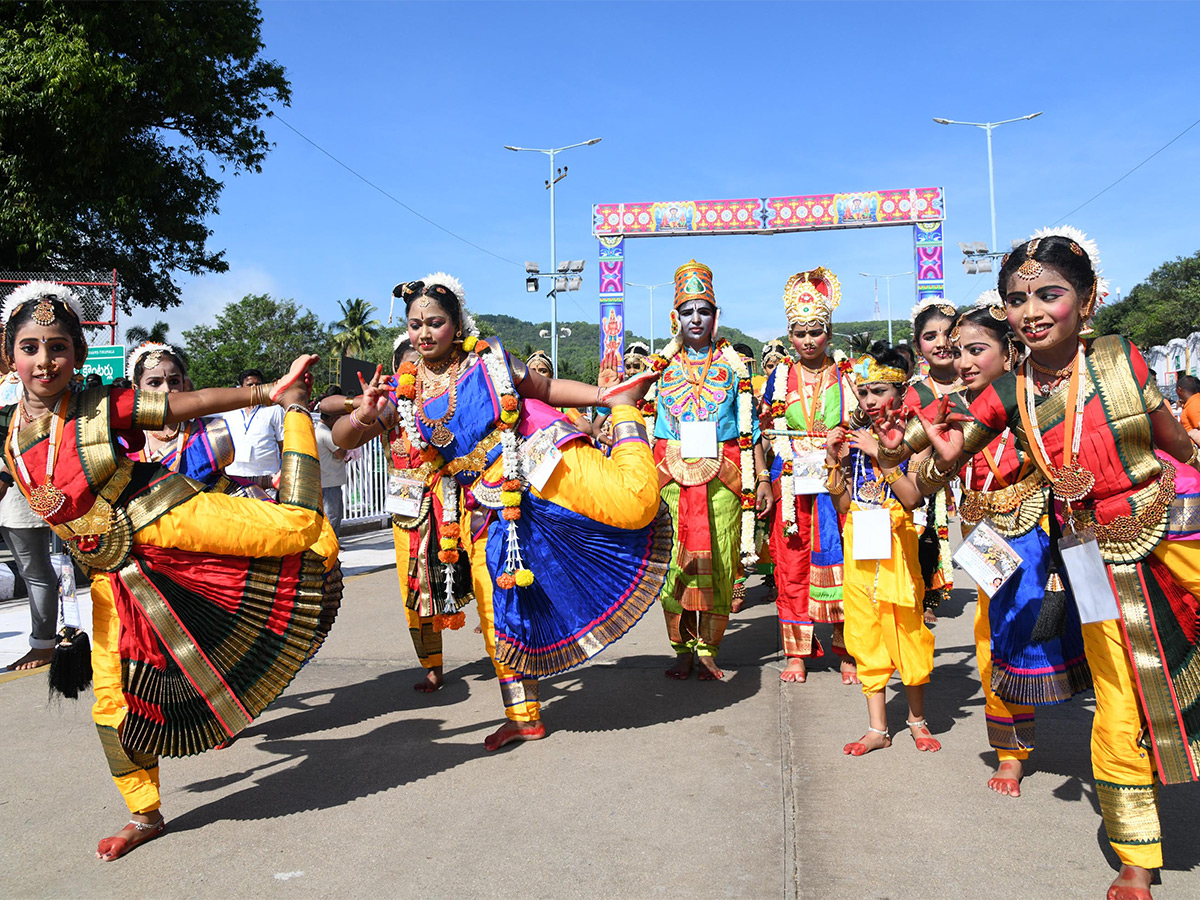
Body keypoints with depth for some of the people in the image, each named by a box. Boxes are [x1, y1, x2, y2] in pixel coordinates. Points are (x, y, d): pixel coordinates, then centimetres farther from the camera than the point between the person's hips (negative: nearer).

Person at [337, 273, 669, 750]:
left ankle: (626, 416, 11)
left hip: (540, 457, -3)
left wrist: (609, 397, 8)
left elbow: (544, 387, 14)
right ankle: (523, 717, 23)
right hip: (485, 502, 3)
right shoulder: (405, 391, 6)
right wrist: (362, 416, -20)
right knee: (496, 609, 3)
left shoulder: (488, 359, 1)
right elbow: (343, 438, 4)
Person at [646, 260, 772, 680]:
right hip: (672, 473, 0)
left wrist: (762, 478, 4)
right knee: (674, 562, -2)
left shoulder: (733, 365, 10)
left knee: (719, 562, -2)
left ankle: (708, 650, 11)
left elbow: (750, 428, 11)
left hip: (723, 476, 0)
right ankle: (684, 650, 11)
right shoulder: (660, 365, 11)